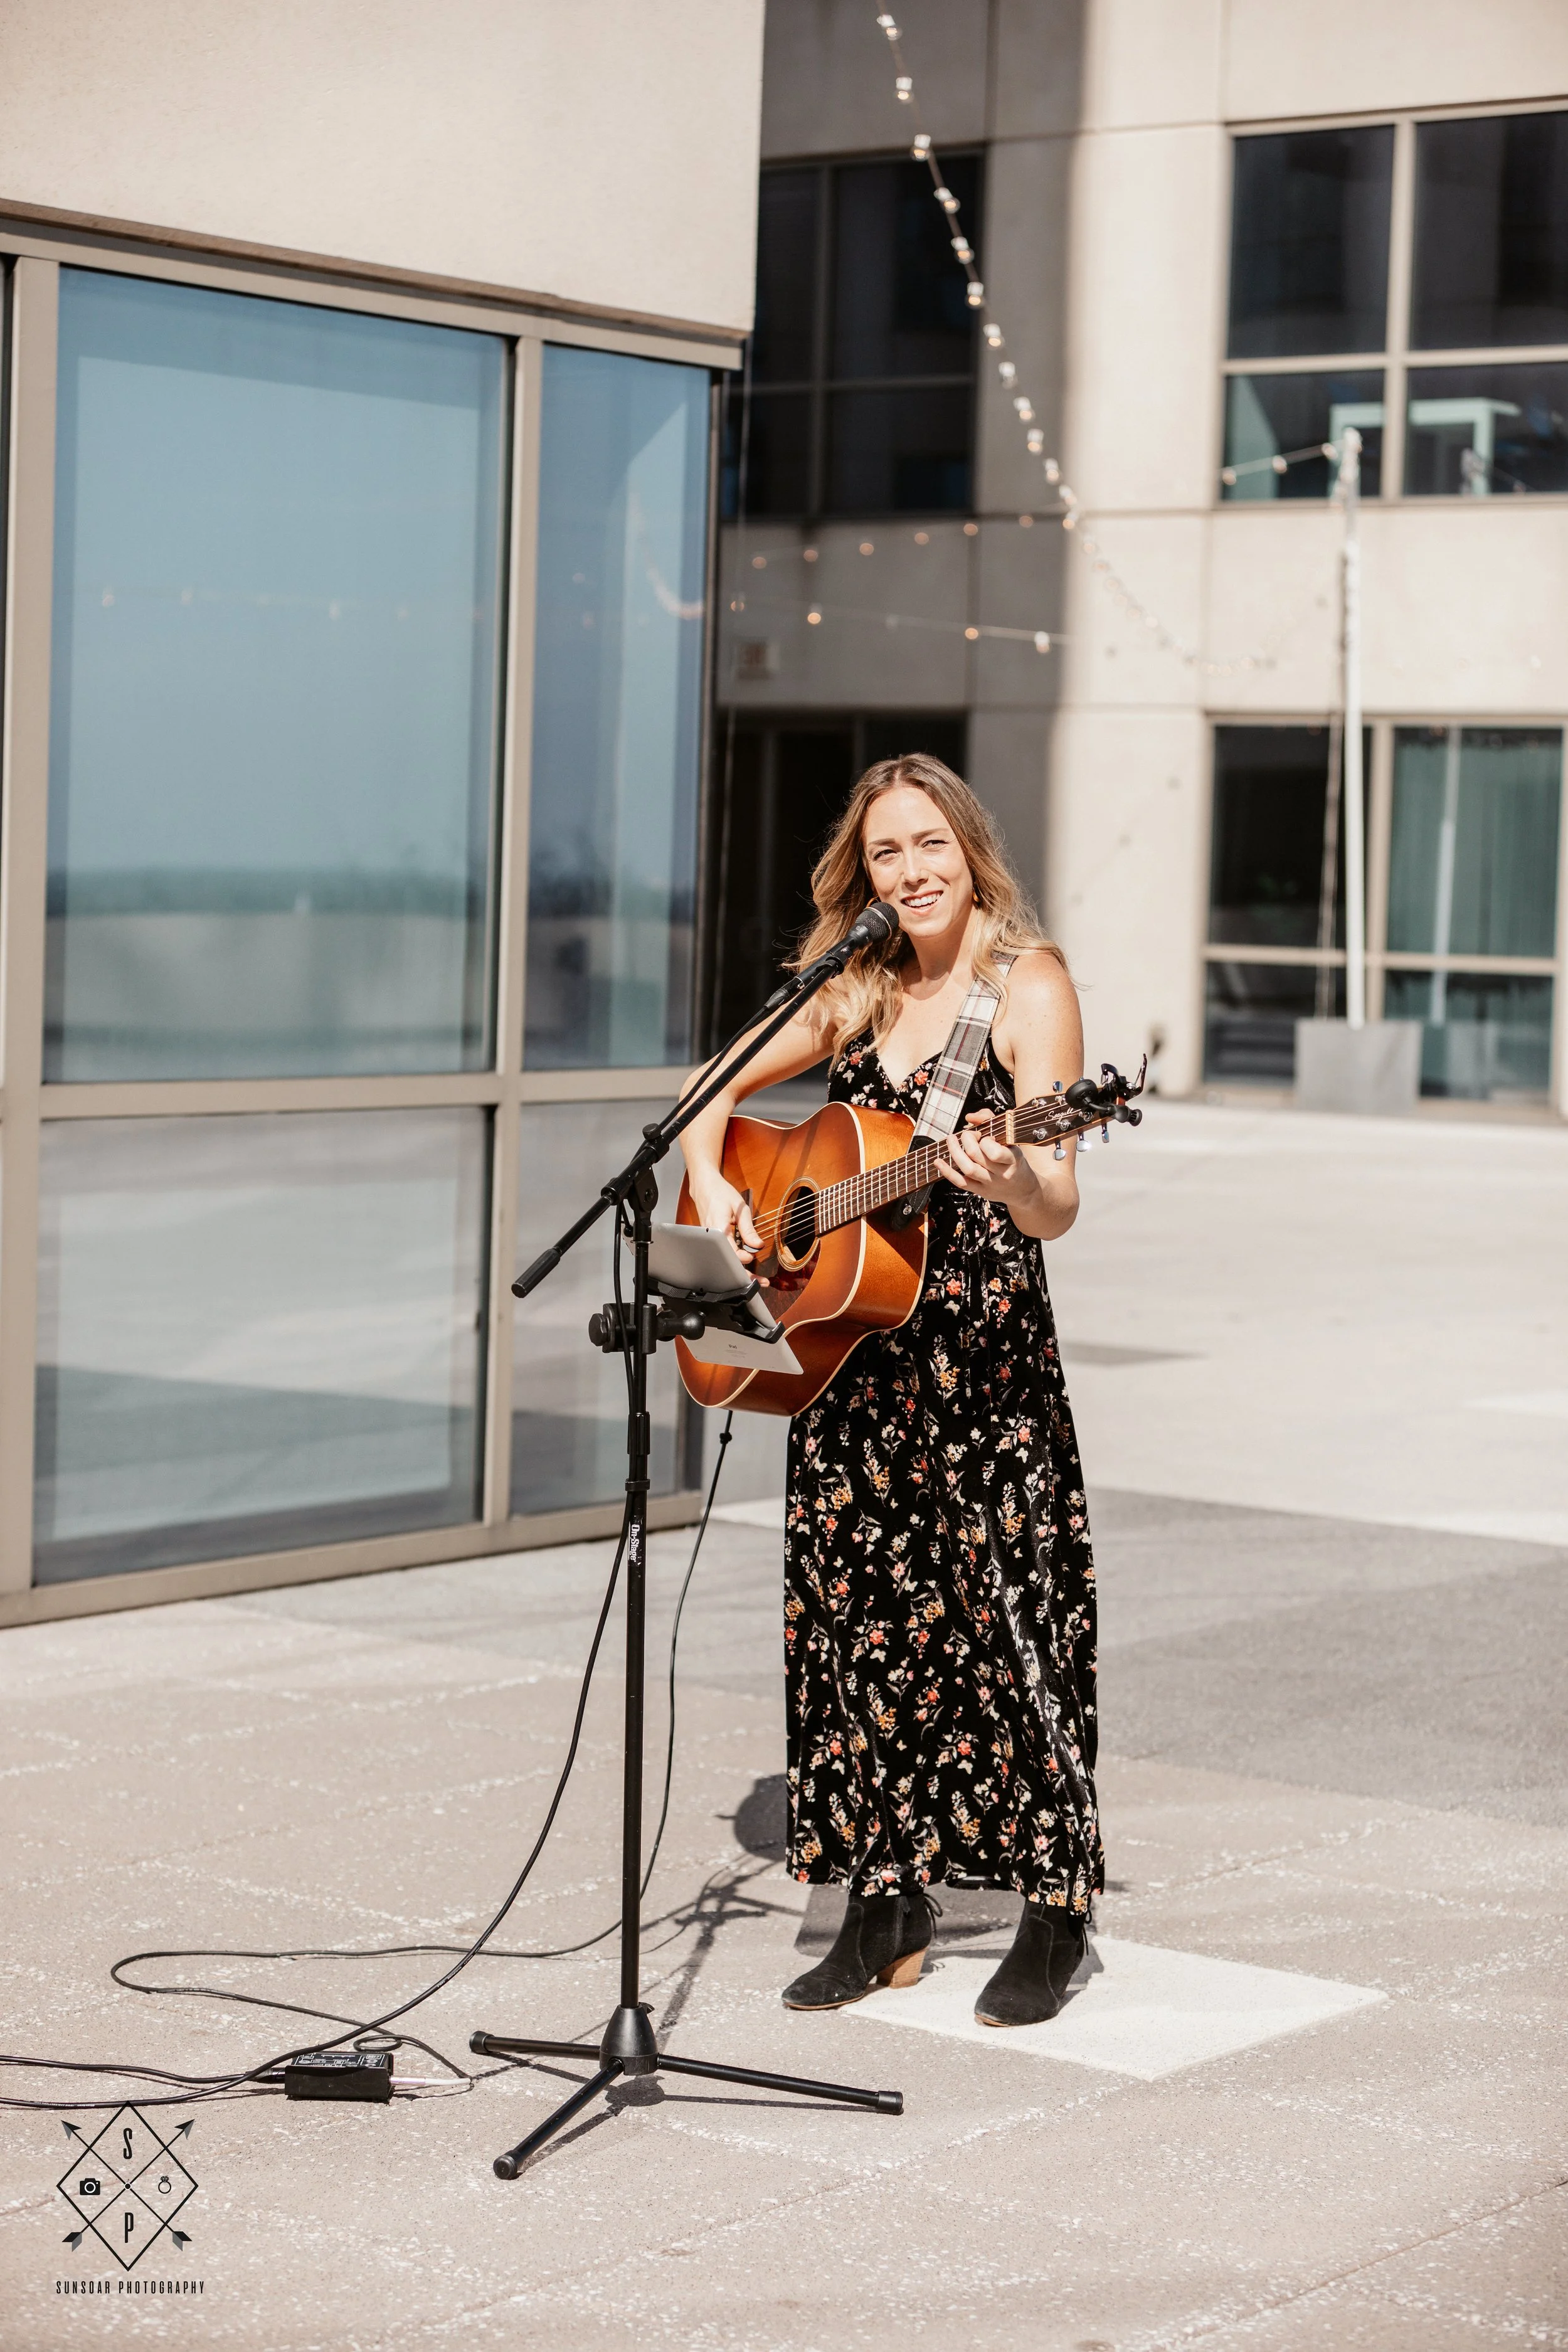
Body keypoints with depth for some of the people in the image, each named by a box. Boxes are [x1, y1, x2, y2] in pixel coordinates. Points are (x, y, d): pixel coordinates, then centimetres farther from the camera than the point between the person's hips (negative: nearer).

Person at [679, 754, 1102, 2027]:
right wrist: (712, 1185, 2)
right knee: (859, 1621, 8)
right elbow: (715, 1096, 21)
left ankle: (1055, 1920, 5)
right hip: (852, 1355, 6)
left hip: (986, 1351, -6)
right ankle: (887, 1910, 18)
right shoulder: (857, 994, 10)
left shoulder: (1030, 986, -7)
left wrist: (1013, 1183, -39)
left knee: (1005, 1619, -6)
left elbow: (1057, 1211, -16)